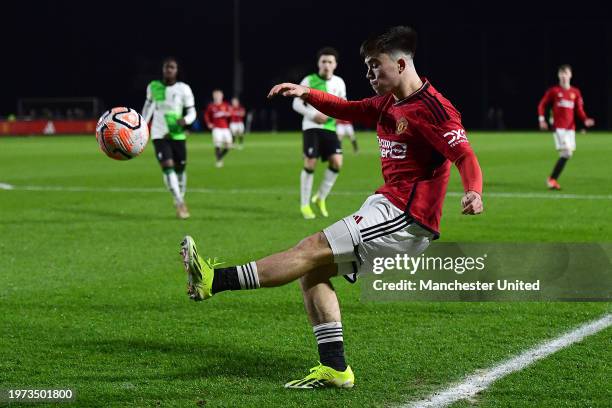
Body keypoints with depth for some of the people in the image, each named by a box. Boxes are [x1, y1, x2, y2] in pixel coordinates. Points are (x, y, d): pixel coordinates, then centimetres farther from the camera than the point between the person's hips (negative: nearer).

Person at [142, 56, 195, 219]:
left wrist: (186, 120, -23)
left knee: (180, 169, 7)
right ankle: (180, 203, -13)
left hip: (178, 135, 0)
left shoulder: (183, 89, -5)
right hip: (159, 134, 0)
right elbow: (148, 106, 18)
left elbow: (192, 112, -1)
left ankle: (180, 200, 30)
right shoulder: (153, 87, 1)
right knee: (168, 167, -16)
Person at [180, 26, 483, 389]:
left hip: (406, 219, -10)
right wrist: (307, 94, 12)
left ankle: (216, 281, -20)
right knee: (313, 271, 4)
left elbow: (465, 155, -18)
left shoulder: (433, 107, -12)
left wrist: (473, 192, -37)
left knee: (313, 251, -16)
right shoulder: (388, 104, 16)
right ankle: (334, 369, 1)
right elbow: (347, 110, 28)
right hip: (386, 208, 10)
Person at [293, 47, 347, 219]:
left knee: (337, 162, -11)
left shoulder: (339, 83, 6)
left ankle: (321, 198, 9)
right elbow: (297, 104, -2)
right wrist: (313, 115, -17)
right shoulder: (309, 81, -4)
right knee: (310, 163, -8)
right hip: (311, 127, -3)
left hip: (330, 128, 3)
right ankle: (304, 205, 4)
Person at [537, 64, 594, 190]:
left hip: (570, 127, 5)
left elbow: (579, 110, 9)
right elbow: (542, 105, 5)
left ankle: (552, 179, 12)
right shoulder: (553, 90, 0)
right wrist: (542, 119, -8)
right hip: (558, 127, -5)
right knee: (566, 153, -17)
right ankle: (552, 179, -8)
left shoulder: (576, 92, 9)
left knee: (567, 154, 2)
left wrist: (585, 120, -10)